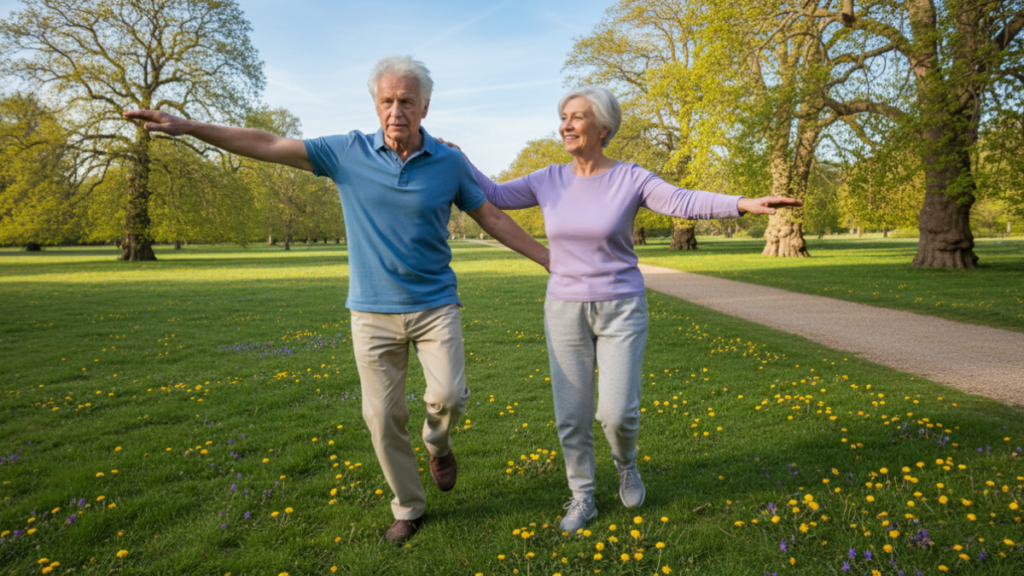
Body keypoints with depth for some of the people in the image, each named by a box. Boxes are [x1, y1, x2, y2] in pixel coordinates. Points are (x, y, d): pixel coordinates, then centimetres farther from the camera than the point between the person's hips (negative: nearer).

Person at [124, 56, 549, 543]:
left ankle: (437, 443, 22)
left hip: (434, 306, 0)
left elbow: (493, 218, 7)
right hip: (373, 312, 1)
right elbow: (269, 146, -2)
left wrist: (550, 259, 8)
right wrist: (186, 127, -6)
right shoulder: (349, 153, -2)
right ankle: (408, 508, 25)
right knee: (383, 416, 4)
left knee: (448, 396, -16)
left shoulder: (449, 163, -2)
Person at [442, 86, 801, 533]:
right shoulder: (549, 181, 2)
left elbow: (685, 202, -20)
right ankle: (582, 498, 26)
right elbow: (495, 196, 9)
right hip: (565, 310, 3)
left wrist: (744, 204, -35)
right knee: (571, 413, 6)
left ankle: (625, 462, 31)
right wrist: (455, 158, 2)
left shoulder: (631, 179, -7)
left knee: (617, 412, -6)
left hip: (621, 310, -2)